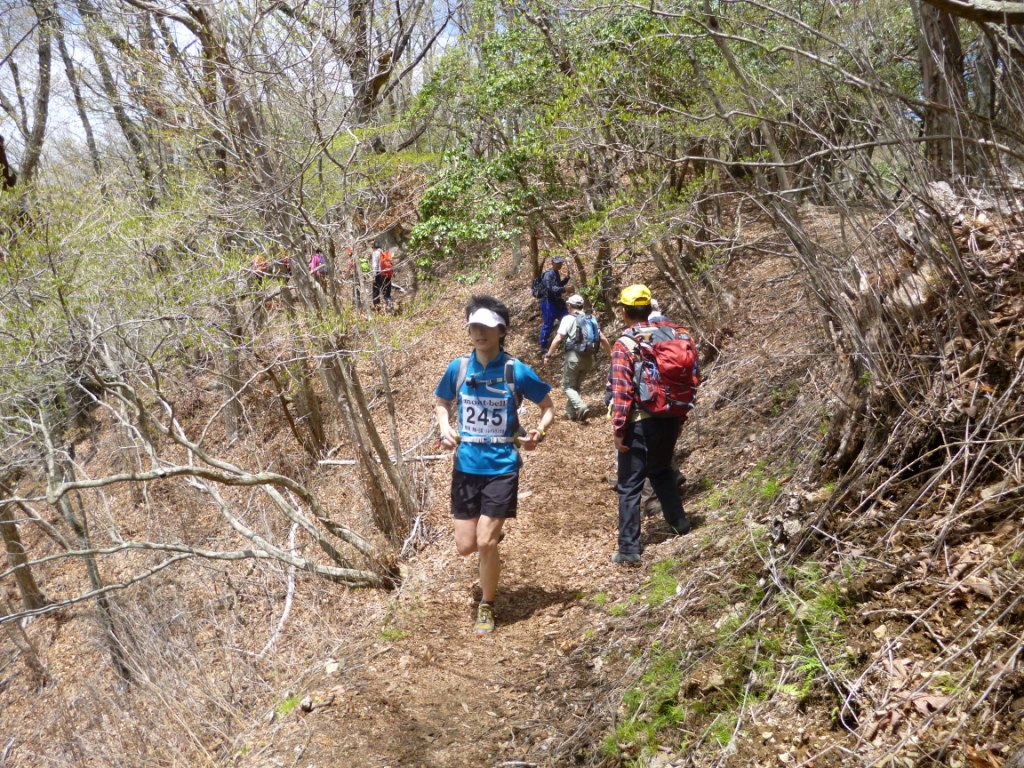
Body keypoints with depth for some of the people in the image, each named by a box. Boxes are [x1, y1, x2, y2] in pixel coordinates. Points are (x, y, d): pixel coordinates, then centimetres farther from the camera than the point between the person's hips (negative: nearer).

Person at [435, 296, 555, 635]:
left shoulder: (516, 370, -10)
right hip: (466, 467, 3)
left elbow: (548, 406, 3)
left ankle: (486, 607, 17)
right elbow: (441, 403, 15)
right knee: (465, 546, 5)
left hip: (502, 467, -3)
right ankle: (493, 533, 42)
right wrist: (446, 428, -4)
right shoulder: (458, 368, -2)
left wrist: (538, 433, -16)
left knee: (485, 543, -6)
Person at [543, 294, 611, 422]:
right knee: (575, 386, 21)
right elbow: (603, 339, 11)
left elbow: (558, 339, -10)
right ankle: (571, 413, 23)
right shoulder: (592, 320, 13)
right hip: (588, 358, 6)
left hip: (574, 357, -6)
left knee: (568, 386, 3)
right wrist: (611, 354, 19)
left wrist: (549, 355, -4)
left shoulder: (569, 318, -4)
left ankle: (582, 407, -20)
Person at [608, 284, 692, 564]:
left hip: (640, 423, -6)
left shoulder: (624, 346, -14)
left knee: (629, 487, 4)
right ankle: (680, 523, 35)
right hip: (669, 419, 6)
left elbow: (622, 393, -18)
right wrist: (679, 418, 17)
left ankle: (629, 549, 7)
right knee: (662, 471, 29)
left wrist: (619, 431, -11)